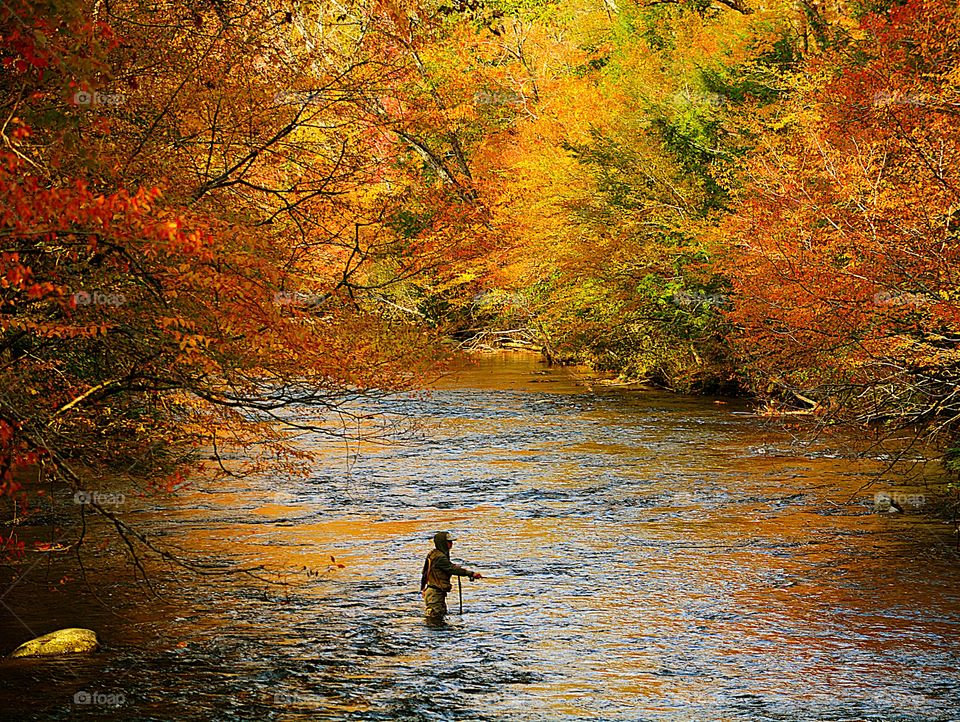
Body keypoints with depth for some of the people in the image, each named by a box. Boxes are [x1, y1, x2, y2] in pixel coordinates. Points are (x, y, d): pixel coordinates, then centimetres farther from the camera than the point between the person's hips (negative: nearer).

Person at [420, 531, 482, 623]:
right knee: (434, 622, -8)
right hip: (435, 594, -11)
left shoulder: (432, 554, 13)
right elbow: (452, 569, -28)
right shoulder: (440, 557, -21)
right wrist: (471, 574, -32)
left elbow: (425, 572, 21)